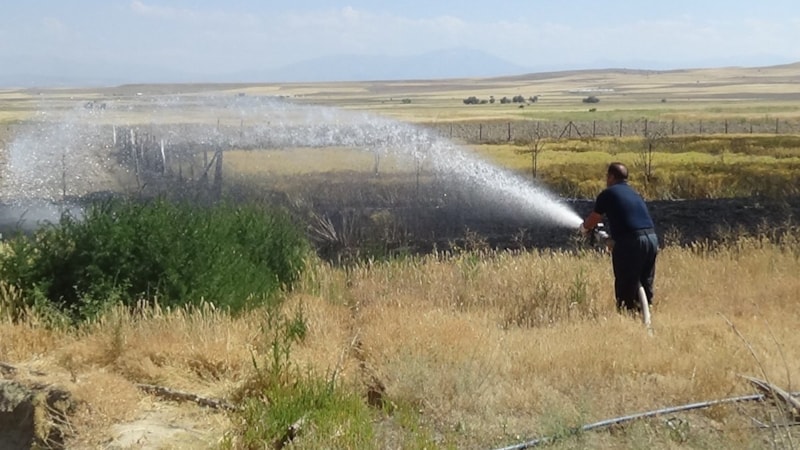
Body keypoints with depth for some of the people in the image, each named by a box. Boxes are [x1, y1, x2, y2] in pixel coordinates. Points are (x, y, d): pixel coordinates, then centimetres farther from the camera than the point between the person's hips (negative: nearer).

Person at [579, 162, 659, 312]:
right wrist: (614, 238, 41)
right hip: (652, 238, 7)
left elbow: (592, 220, 11)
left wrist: (583, 228, 33)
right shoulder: (634, 194, 23)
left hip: (630, 242, -7)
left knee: (626, 288, 2)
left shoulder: (608, 194, 3)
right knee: (645, 286, 16)